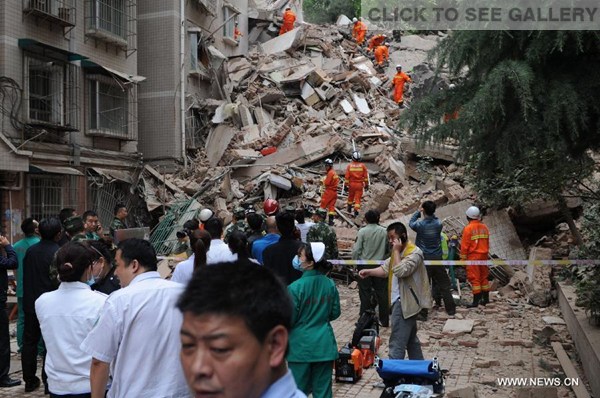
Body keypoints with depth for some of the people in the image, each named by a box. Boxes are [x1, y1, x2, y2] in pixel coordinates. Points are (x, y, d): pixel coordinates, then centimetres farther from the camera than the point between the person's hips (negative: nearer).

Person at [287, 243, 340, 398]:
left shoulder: (295, 287, -18)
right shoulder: (330, 284, -3)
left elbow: (288, 320, -13)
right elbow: (335, 313, 7)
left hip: (301, 346, -4)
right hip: (324, 344, 4)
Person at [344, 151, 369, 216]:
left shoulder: (349, 166, -5)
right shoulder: (362, 165, -4)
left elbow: (347, 176, -4)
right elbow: (365, 176, -2)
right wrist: (366, 184, 8)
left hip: (352, 184, 1)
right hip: (360, 184, -1)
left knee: (350, 196, 20)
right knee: (358, 198, 1)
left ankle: (349, 208, 36)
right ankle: (356, 210, -10)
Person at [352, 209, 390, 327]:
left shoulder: (362, 231, -10)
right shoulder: (384, 231, -2)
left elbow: (357, 250, -10)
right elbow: (388, 249, 3)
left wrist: (355, 261, 4)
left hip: (365, 265, -2)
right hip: (380, 265, 2)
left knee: (365, 293, 5)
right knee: (382, 293, 9)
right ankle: (384, 320, 14)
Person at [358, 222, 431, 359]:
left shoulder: (414, 252, -15)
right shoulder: (399, 252, 15)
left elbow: (400, 271, -27)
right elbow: (385, 269, 12)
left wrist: (396, 251, -18)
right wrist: (369, 272, -2)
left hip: (405, 303, -10)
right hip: (400, 301, 10)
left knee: (397, 343, -10)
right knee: (411, 340, 20)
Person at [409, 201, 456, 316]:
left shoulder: (420, 224, -13)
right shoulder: (438, 224, -7)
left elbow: (411, 223, 8)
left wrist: (418, 211, 13)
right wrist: (431, 213, 10)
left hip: (424, 259, -2)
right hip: (437, 258, 2)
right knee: (444, 284, 11)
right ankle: (450, 309, 16)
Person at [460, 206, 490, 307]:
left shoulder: (468, 228, -12)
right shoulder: (484, 227, 7)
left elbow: (464, 245, -12)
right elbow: (487, 243, 15)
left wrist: (463, 258, -5)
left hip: (473, 257, -6)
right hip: (484, 256, 6)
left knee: (474, 278, -5)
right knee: (484, 277, 15)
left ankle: (476, 301, -6)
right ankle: (486, 298, 22)